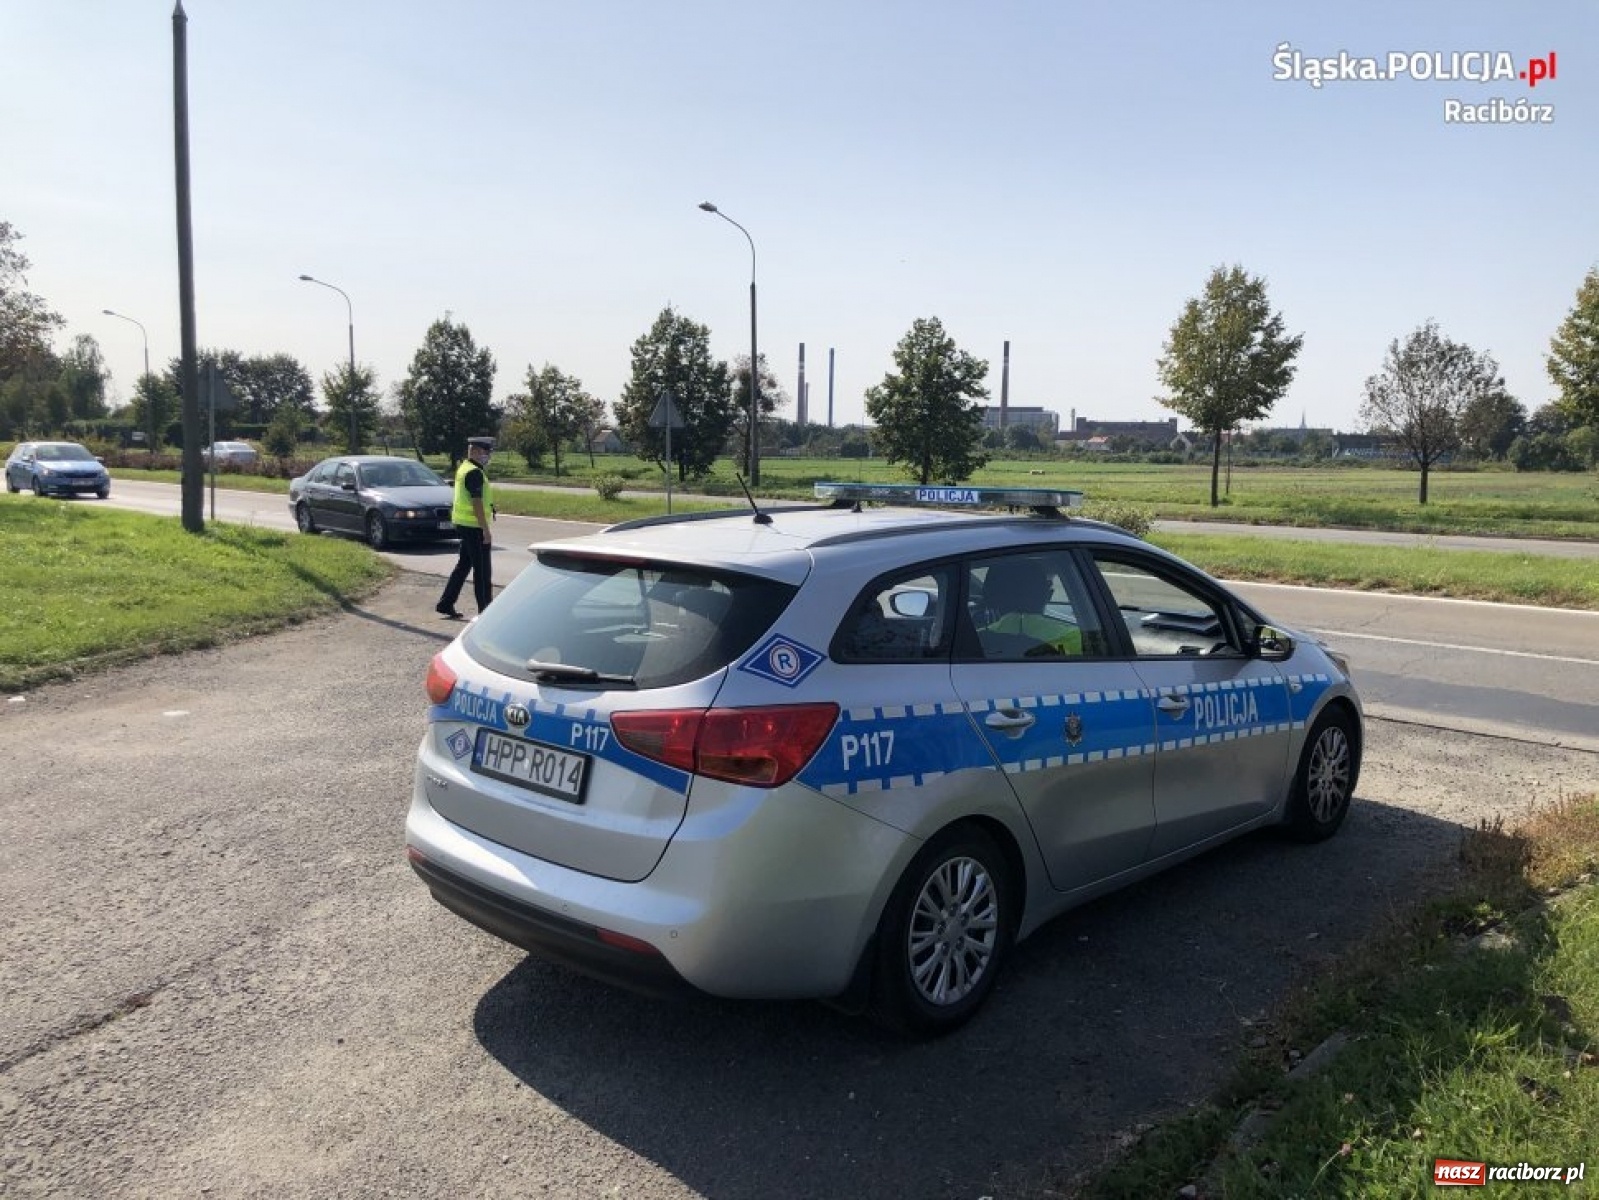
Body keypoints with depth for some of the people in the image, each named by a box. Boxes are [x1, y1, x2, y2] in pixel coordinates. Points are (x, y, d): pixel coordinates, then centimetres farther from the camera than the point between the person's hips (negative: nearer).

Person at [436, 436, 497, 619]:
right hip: (474, 526, -10)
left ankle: (445, 604, 17)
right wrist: (486, 530, -22)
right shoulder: (475, 473, -17)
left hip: (464, 523, 10)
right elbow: (477, 503, -22)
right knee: (482, 569, -3)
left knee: (464, 565, 15)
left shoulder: (463, 468, 15)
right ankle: (485, 609, 2)